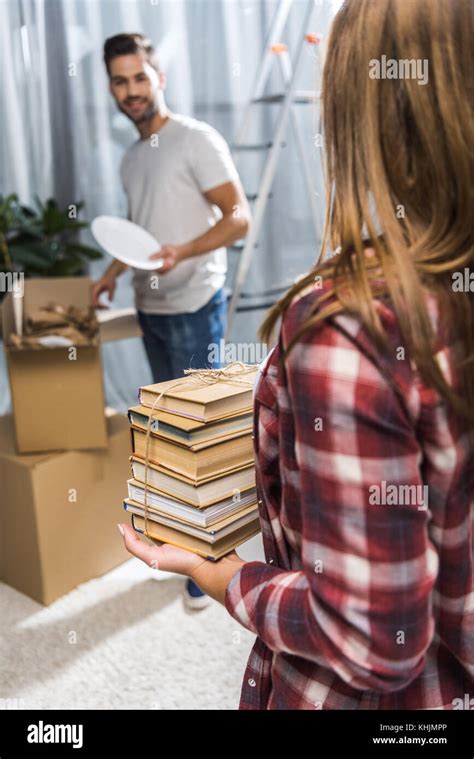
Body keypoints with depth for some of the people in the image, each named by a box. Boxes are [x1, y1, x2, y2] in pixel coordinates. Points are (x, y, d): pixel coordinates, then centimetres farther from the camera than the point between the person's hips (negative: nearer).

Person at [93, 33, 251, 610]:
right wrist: (113, 272, 15)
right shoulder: (131, 159, 14)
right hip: (150, 310, 8)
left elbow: (239, 218, -15)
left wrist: (181, 252, -29)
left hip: (194, 309, -8)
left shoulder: (197, 140, -9)